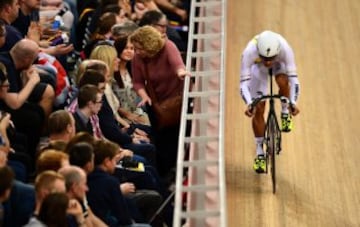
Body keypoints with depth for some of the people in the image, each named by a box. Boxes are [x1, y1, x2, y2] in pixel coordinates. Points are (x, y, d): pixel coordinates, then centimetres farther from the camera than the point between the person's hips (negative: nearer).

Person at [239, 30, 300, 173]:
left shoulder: (285, 49, -42)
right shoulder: (249, 52, -42)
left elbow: (293, 78, -41)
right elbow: (244, 82, -41)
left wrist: (293, 102, -54)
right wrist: (249, 104, -57)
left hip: (279, 63, 0)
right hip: (258, 66, 0)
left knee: (283, 82, -33)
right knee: (258, 110, -7)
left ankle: (285, 113, -2)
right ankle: (259, 152, 7)